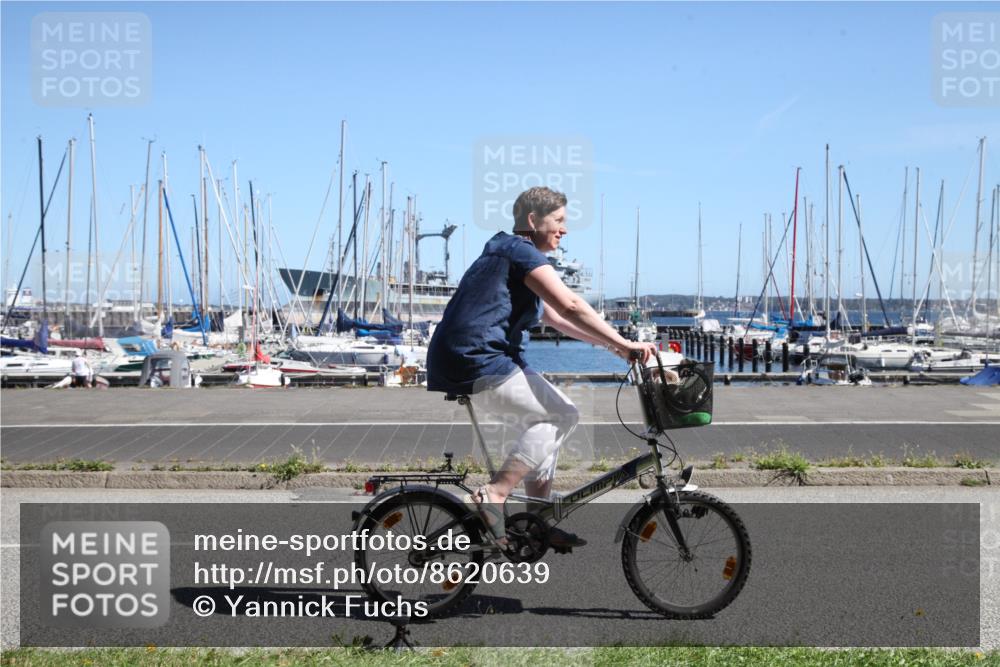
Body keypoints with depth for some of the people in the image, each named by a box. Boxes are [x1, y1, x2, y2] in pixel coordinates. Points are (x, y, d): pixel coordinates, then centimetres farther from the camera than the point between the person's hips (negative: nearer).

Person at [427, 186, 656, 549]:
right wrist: (623, 343, -18)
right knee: (562, 414, -7)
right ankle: (494, 495, -12)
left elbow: (555, 317, 22)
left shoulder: (504, 253, 24)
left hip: (454, 367, 11)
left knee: (540, 424, 18)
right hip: (478, 366, -11)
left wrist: (611, 344, 15)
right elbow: (571, 307, -19)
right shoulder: (522, 253, -8)